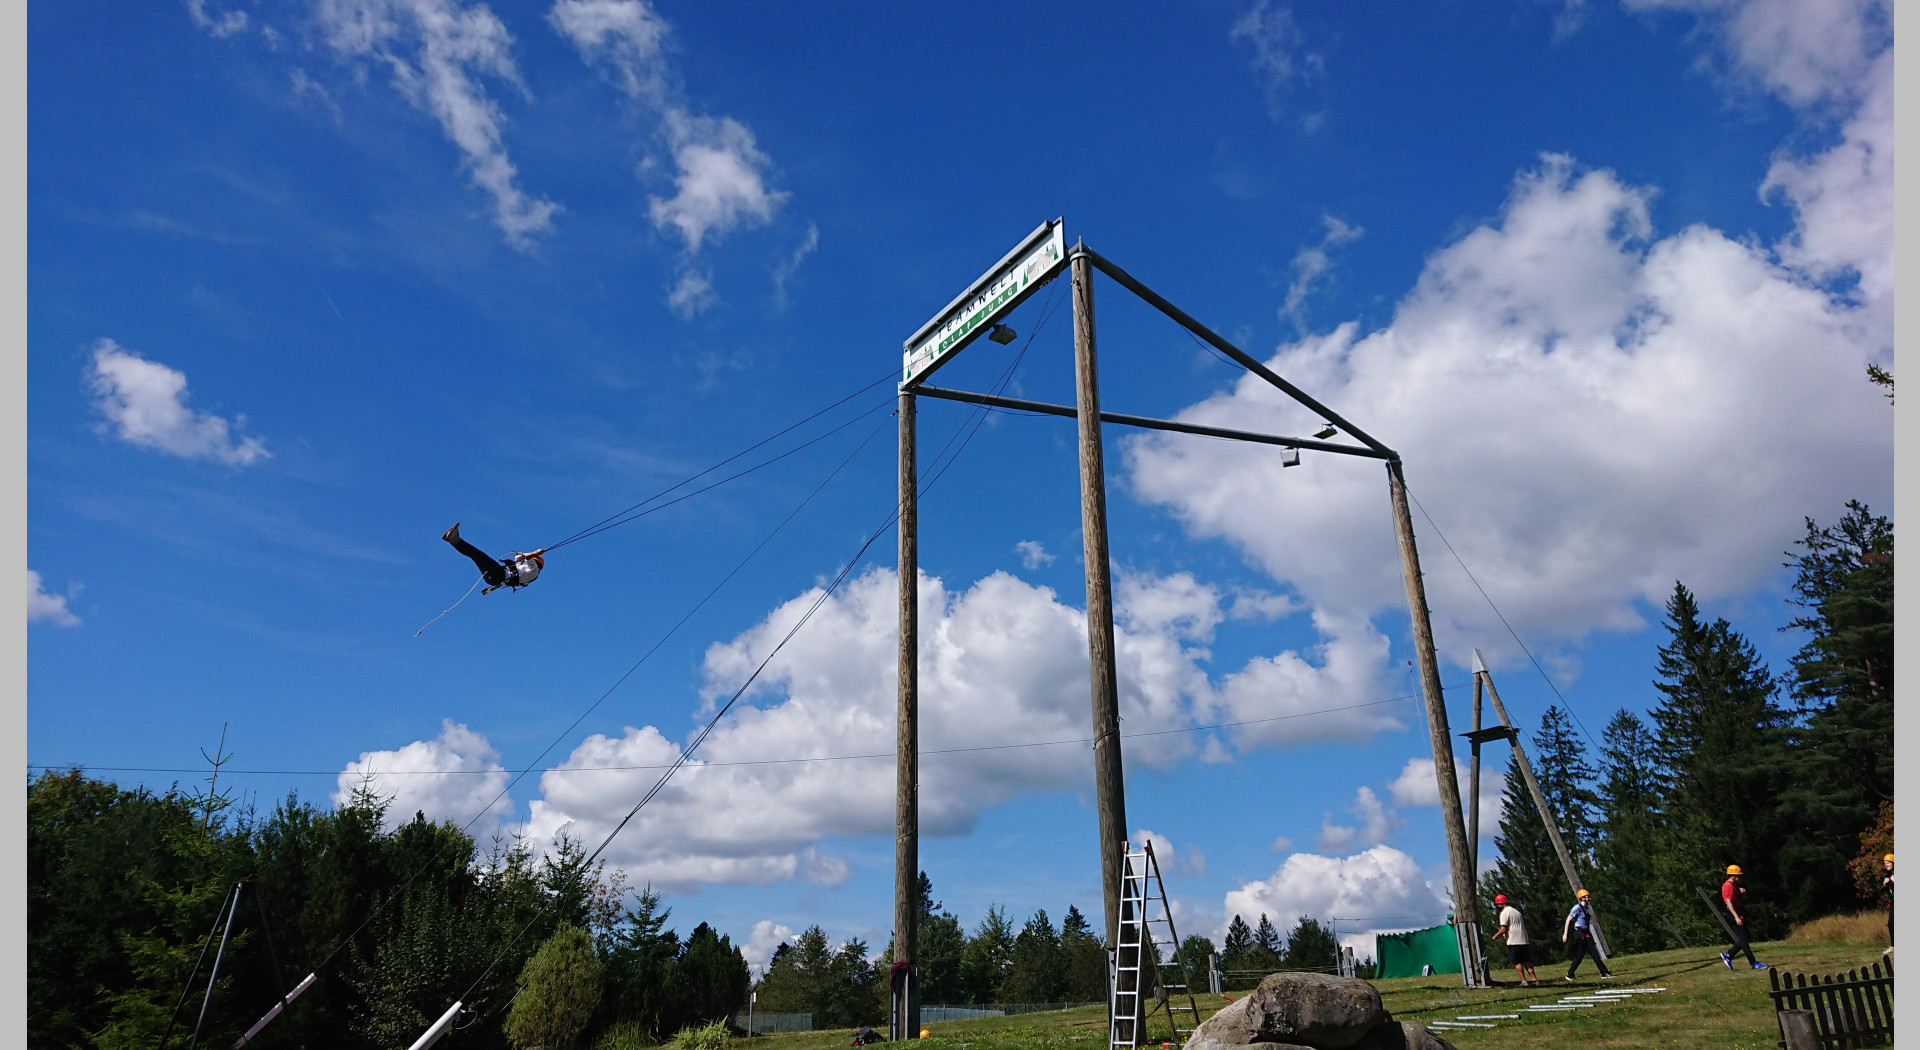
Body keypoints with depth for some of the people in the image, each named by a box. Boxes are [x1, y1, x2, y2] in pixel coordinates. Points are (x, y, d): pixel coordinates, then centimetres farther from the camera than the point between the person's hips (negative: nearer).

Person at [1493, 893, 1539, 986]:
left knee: (1516, 962, -3)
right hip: (1524, 941, 8)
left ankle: (1524, 981, -7)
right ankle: (1534, 979, 8)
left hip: (1513, 942, -8)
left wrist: (1495, 936, -1)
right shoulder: (1516, 911, 18)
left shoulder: (1504, 912, -10)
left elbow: (1503, 929, -16)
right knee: (1526, 961, 12)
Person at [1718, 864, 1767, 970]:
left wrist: (1742, 892, 4)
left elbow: (1743, 900, 27)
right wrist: (1736, 917, -29)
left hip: (1740, 914, 10)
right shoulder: (1728, 886, -13)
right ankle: (1753, 963, -5)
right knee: (1743, 939, -7)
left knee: (1743, 939, 10)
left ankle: (1728, 955, 18)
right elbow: (1728, 902, -22)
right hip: (1734, 914, -10)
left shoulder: (1734, 886, 18)